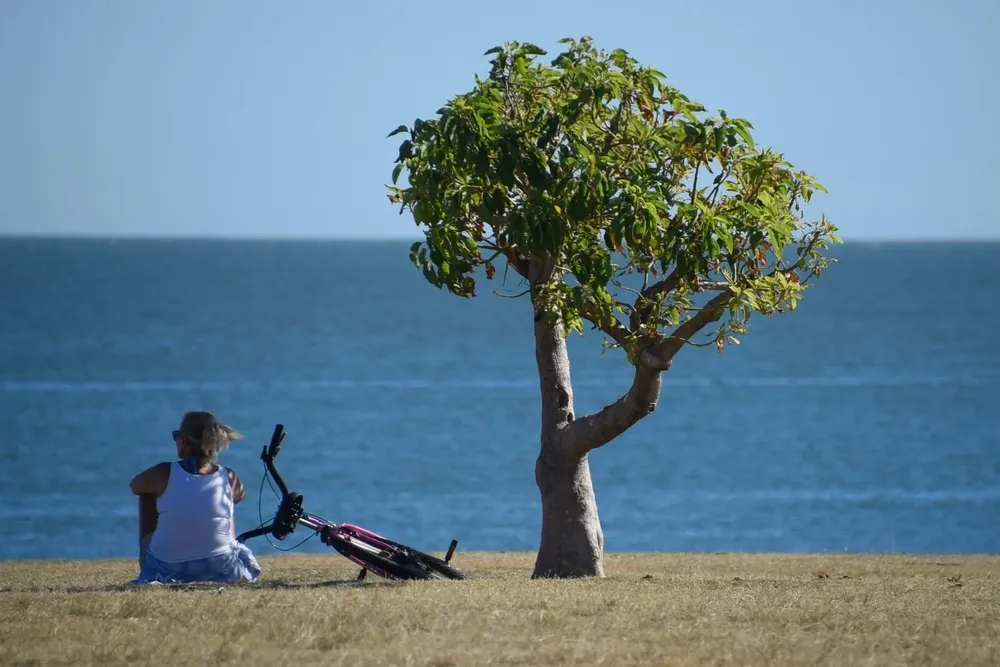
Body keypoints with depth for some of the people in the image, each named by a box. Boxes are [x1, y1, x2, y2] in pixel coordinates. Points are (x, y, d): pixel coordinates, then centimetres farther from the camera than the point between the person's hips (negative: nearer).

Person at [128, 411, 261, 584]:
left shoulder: (163, 474, -12)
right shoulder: (230, 479, -8)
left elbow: (134, 486, 9)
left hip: (165, 571, -1)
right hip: (221, 571, 1)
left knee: (147, 494, 23)